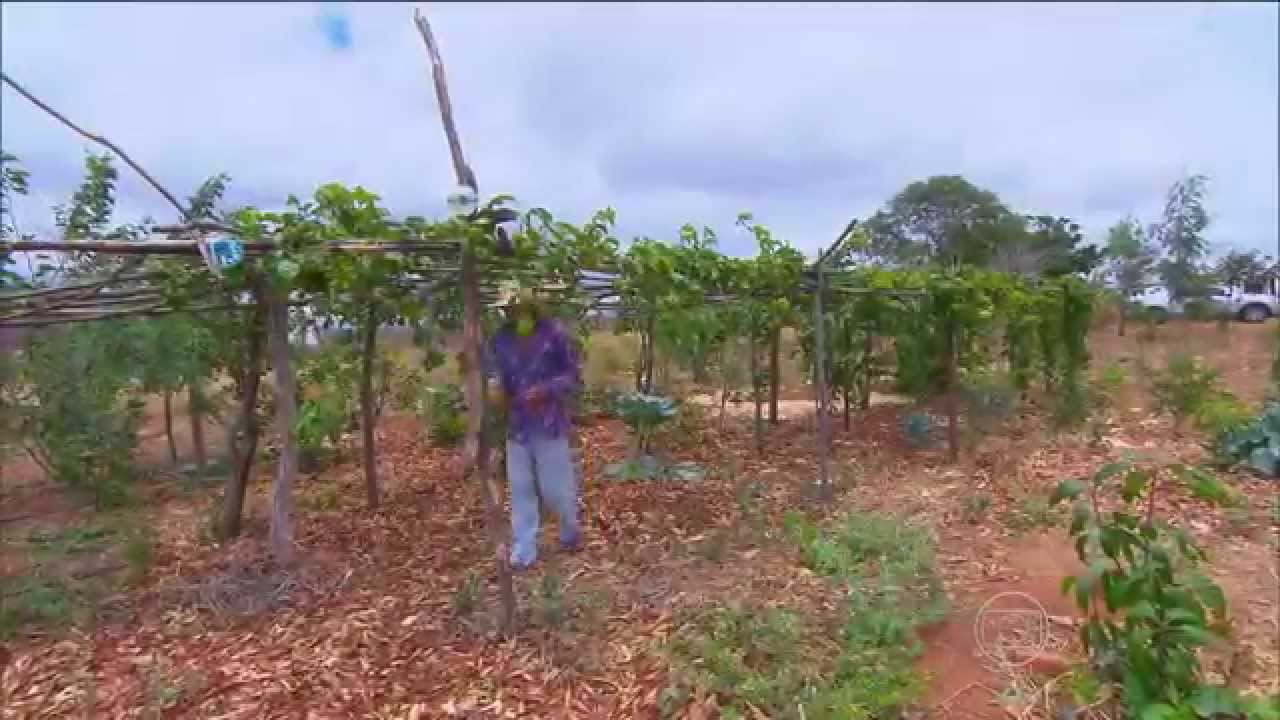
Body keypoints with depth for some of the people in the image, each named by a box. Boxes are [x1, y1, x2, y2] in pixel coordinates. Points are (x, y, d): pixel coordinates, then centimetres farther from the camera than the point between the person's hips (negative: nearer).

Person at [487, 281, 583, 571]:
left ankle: (571, 533, 34)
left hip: (550, 424, -3)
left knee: (555, 488, 4)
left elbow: (573, 376, -5)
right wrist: (497, 393, -12)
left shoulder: (554, 333, -9)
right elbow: (495, 375, 10)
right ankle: (523, 552, 22)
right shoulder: (500, 339, 2)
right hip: (516, 426, 4)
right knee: (520, 489, 10)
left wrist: (545, 390, -20)